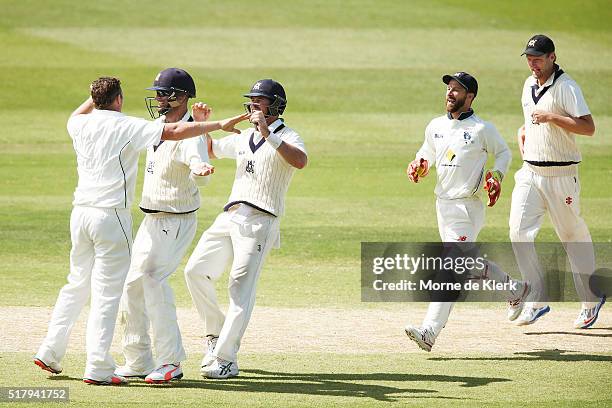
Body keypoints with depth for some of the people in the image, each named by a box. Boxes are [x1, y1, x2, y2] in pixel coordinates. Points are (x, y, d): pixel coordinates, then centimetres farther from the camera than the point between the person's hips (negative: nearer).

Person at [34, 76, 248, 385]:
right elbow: (176, 131, -16)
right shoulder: (127, 127, -8)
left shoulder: (81, 125, 9)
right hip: (111, 215, -7)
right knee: (107, 291, -4)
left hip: (80, 212, 7)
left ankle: (50, 352, 20)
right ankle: (98, 369, -7)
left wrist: (97, 95, 40)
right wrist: (220, 125, -12)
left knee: (77, 283, 20)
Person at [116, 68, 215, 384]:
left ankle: (171, 362, -21)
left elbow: (198, 160, -43)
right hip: (151, 221, 10)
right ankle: (137, 362, 20)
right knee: (132, 284, 11)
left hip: (177, 222, -10)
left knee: (153, 279, -23)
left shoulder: (191, 136, -21)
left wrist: (201, 170, -64)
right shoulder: (158, 124, 7)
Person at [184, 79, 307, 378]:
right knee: (195, 271, -1)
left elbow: (301, 161, -22)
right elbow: (209, 150, 36)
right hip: (229, 217, 7)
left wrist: (268, 135, -27)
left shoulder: (286, 137, 0)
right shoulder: (243, 139, 23)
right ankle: (216, 334, 16)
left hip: (259, 221, -7)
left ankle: (225, 359, -14)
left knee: (241, 288, -13)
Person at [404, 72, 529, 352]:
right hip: (442, 203, 7)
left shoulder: (482, 129, -6)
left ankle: (429, 332, -22)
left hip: (467, 207, -7)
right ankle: (512, 287, 42)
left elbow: (503, 152, 8)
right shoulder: (435, 127, 9)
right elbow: (427, 154, 22)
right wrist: (419, 167, -1)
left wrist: (496, 175, -9)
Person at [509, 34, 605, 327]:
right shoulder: (529, 84, 12)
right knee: (519, 231, -9)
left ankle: (592, 300, 20)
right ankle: (536, 300, -5)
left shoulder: (566, 87, -12)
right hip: (529, 173, 6)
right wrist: (523, 132, 11)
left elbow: (588, 127, -19)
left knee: (573, 236, 4)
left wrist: (551, 118, -25)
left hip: (561, 174, -6)